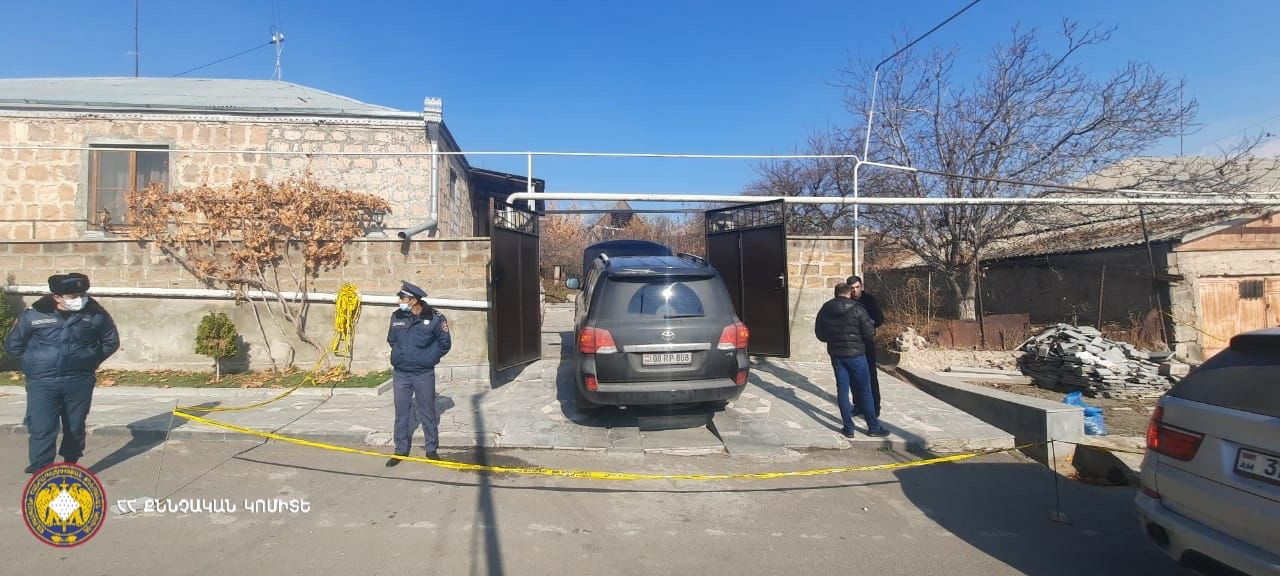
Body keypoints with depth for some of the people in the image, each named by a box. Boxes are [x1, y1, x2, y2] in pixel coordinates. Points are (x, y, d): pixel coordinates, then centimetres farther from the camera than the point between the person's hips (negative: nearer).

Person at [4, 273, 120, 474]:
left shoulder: (96, 314, -6)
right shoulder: (33, 315, -7)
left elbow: (111, 342, 10)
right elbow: (13, 346, 8)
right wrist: (38, 361, 7)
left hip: (80, 382, 1)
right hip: (42, 383, -1)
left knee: (75, 427, 13)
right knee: (42, 429, -6)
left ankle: (70, 466, 30)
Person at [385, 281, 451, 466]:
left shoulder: (435, 318, -11)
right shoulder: (397, 316, 1)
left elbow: (445, 344, -1)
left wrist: (429, 359, -1)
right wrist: (400, 354, 10)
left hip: (424, 374, -3)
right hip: (400, 374, 3)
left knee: (427, 413, 7)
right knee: (401, 413, 10)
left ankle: (432, 449, 19)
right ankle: (401, 450, 22)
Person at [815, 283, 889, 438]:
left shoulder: (825, 310, 1)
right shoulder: (857, 309, -12)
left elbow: (820, 334, 6)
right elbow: (870, 333, -12)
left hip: (836, 354, 4)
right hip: (855, 354, -3)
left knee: (842, 390, 8)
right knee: (865, 391, 7)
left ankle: (848, 428, 10)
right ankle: (873, 427, 15)